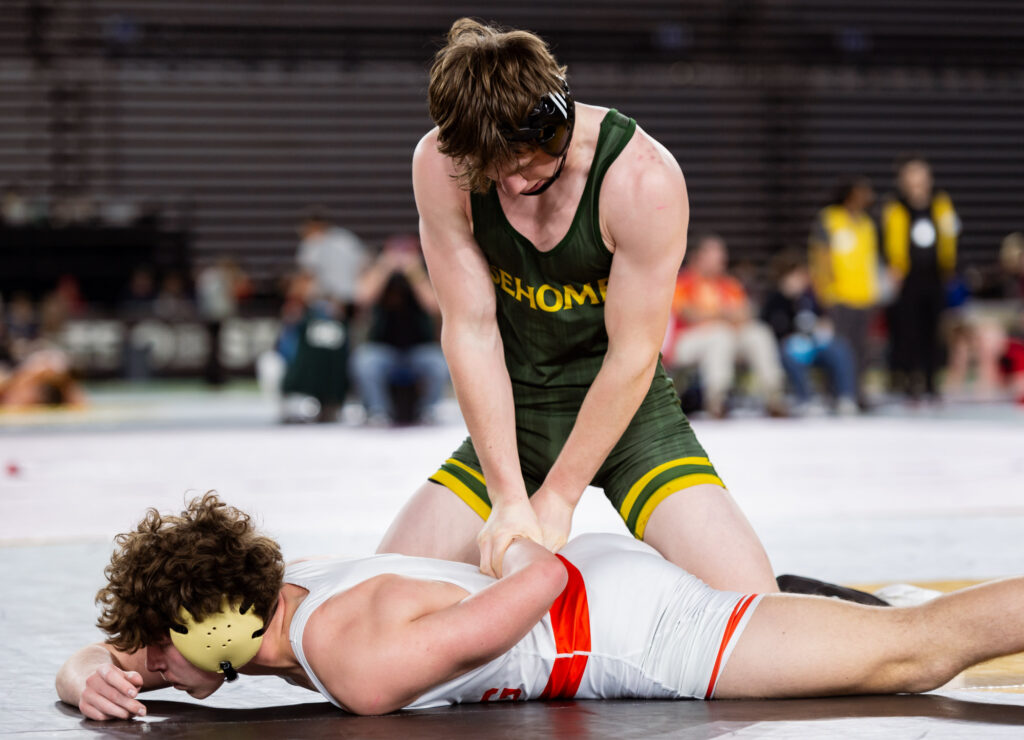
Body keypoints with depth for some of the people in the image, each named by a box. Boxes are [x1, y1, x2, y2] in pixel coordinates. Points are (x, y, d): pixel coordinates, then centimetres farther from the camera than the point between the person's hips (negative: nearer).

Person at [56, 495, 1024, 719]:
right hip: (589, 577, 8)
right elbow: (99, 663, 11)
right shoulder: (271, 600, -3)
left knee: (911, 650, -3)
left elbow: (542, 586, -26)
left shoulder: (358, 665, -28)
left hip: (629, 627, -8)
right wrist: (92, 677, -11)